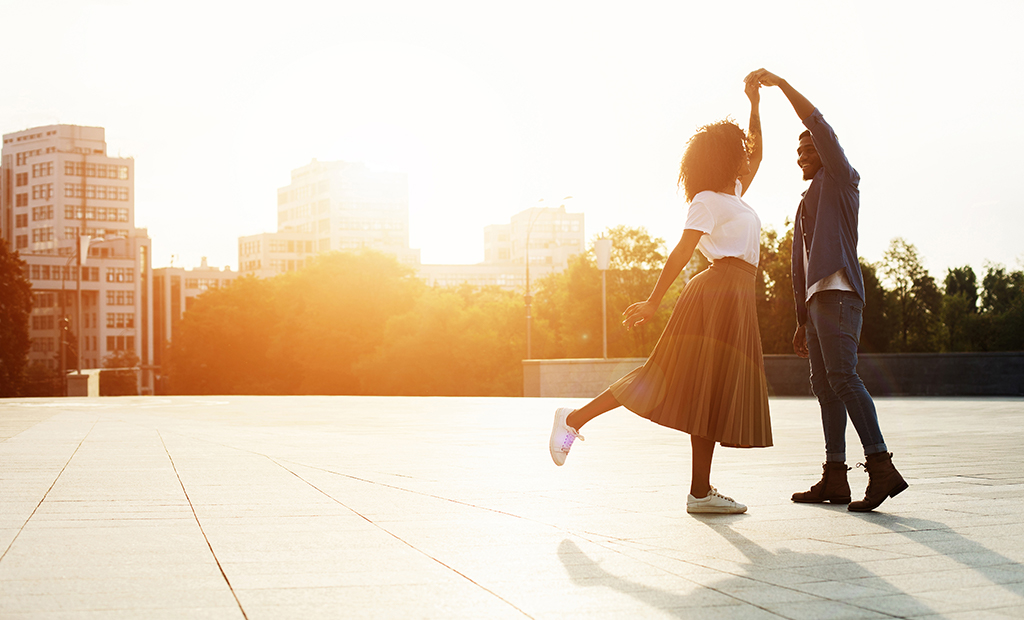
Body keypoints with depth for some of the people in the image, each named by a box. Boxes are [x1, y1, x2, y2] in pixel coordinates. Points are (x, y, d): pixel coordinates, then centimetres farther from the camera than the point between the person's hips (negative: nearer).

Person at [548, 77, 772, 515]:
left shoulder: (733, 196, 22)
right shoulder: (707, 202, -4)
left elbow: (756, 155, 35)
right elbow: (680, 253, -13)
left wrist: (754, 106, 26)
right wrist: (653, 302, -18)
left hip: (734, 301, 9)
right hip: (717, 294, -9)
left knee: (711, 393, 4)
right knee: (669, 379, -14)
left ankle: (701, 491, 4)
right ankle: (574, 420, -9)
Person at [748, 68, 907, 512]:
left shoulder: (840, 180, 6)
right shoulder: (807, 204, 29)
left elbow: (819, 127, -9)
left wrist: (779, 83, -8)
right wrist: (802, 321, 22)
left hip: (838, 292, -9)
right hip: (817, 298, 9)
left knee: (842, 377, -21)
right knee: (824, 385, 5)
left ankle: (881, 467, -26)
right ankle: (835, 478, 5)